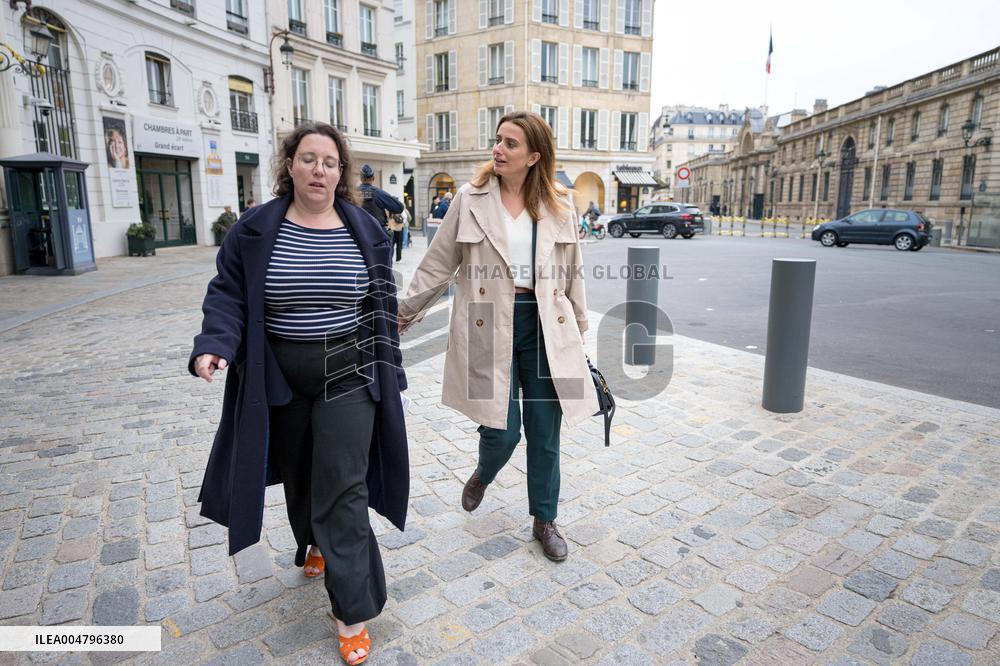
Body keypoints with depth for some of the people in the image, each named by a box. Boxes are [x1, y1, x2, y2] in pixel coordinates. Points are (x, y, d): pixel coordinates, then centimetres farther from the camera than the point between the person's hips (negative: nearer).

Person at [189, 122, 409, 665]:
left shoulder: (364, 230, -2)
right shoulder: (255, 230, -3)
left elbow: (382, 306, 3)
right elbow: (228, 295, -3)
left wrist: (387, 373, 3)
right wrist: (214, 346, -22)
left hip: (348, 375, -1)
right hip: (281, 379, 2)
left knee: (343, 489, -4)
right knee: (298, 474, 20)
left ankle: (353, 615, 7)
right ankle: (314, 545, 51)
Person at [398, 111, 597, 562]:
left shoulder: (559, 206, 4)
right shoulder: (471, 199, -1)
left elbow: (572, 272, 12)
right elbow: (438, 264, 3)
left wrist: (579, 330, 15)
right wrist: (405, 314, 6)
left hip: (544, 326, 2)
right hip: (489, 325, -2)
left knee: (545, 432, 7)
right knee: (501, 429, -2)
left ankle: (544, 520, 29)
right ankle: (483, 475, 36)